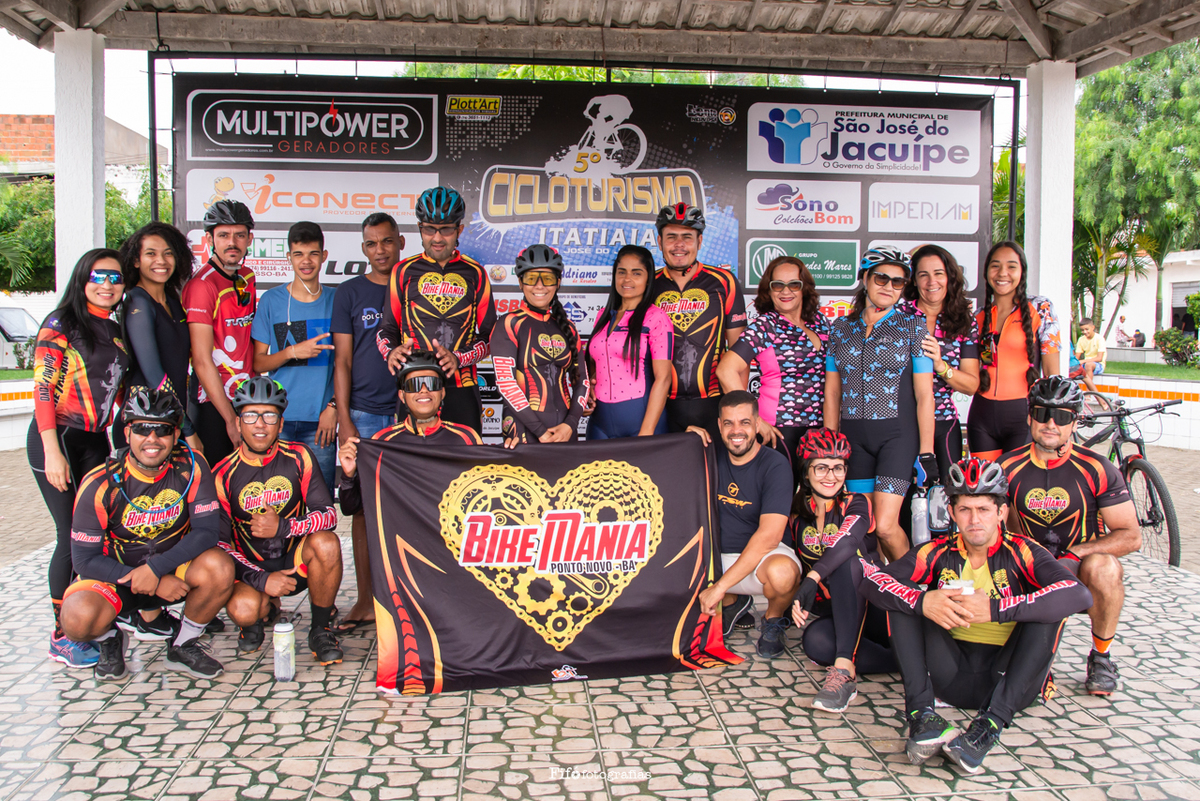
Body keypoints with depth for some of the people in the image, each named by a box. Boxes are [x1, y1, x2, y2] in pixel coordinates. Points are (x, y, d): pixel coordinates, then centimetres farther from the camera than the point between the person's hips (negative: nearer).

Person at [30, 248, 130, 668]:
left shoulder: (115, 331, 13)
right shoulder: (59, 325, -7)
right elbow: (42, 390, -11)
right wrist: (53, 452, -17)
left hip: (96, 440, 7)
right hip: (58, 438, -6)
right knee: (74, 536, -6)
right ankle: (63, 637, 5)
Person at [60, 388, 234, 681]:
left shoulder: (191, 467, -15)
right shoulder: (100, 484, -17)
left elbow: (206, 531, -17)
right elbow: (85, 559, -15)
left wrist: (155, 569, -29)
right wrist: (155, 583, -23)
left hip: (173, 568, 1)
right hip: (114, 576, -1)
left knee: (219, 567, -30)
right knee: (78, 618, -31)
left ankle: (183, 646, -2)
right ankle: (109, 639, 9)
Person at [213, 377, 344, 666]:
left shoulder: (297, 457, -7)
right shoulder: (224, 474, -8)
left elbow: (328, 515, -12)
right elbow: (219, 542, -8)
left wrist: (283, 527, -30)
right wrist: (261, 578, -22)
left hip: (295, 560, 0)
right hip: (252, 567, 0)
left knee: (326, 543, -32)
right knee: (242, 610, -31)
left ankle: (321, 629, -10)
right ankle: (265, 610, 11)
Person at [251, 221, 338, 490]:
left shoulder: (336, 299, 5)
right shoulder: (271, 300, 4)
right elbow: (258, 363, 4)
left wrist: (333, 406, -3)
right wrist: (293, 352, -14)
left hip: (321, 419, 0)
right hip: (279, 419, 0)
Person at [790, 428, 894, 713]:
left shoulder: (856, 504, -6)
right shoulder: (798, 513, 7)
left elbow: (848, 541, -29)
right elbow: (797, 562, 16)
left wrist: (813, 578, -44)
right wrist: (797, 600, -3)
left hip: (872, 606, -3)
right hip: (832, 610, 3)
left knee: (846, 558, -33)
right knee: (815, 641, -32)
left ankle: (844, 669, -43)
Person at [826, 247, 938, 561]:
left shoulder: (912, 326, 1)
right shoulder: (840, 327, 9)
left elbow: (924, 394, -2)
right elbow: (832, 392, 12)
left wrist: (926, 452, -7)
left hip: (898, 433, -3)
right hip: (854, 436, 3)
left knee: (885, 526, -12)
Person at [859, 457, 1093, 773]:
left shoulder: (1021, 552, -6)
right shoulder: (938, 553, 0)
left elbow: (1080, 595, -25)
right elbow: (871, 579, -11)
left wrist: (995, 609, -33)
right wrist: (922, 601, -30)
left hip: (1007, 678, -2)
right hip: (951, 676, 2)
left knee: (1052, 605, -23)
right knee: (904, 596, -12)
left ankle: (992, 723, -32)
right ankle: (920, 712, -25)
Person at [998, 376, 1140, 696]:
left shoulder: (1097, 469, -9)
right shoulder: (1008, 467, -3)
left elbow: (1131, 536, -8)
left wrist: (1074, 553, -19)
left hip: (1079, 573, -1)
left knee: (1102, 568, -36)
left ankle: (1101, 655, -8)